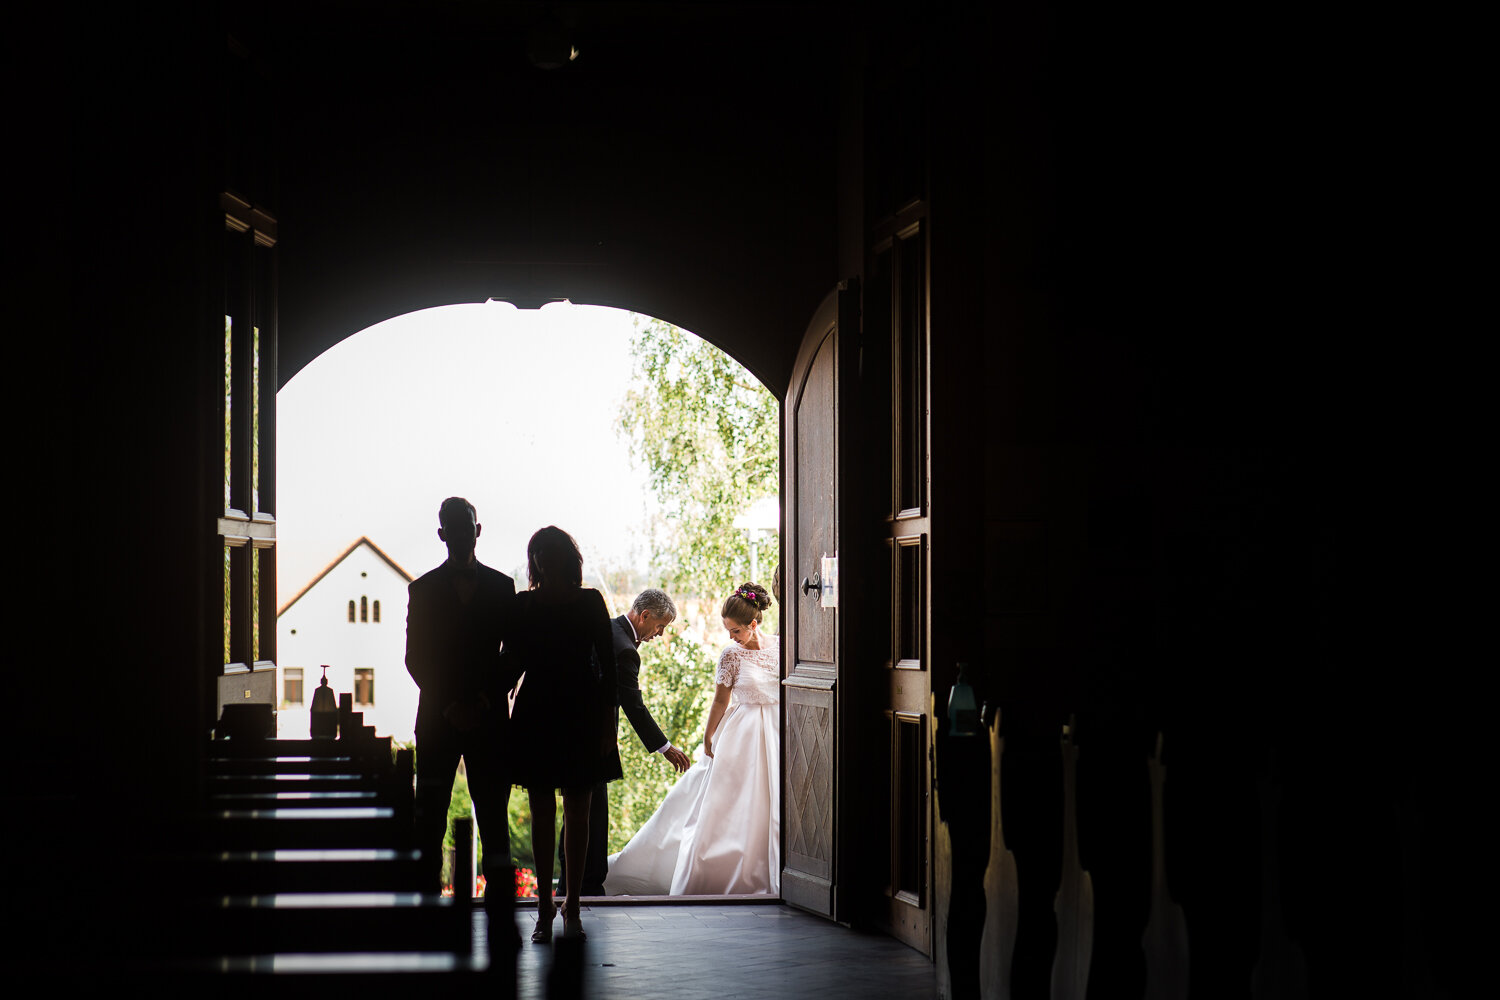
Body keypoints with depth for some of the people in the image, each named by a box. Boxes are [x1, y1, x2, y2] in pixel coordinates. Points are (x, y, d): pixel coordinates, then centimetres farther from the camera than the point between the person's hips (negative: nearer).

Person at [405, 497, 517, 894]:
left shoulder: (502, 587, 9)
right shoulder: (422, 590, 7)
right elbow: (415, 659, 4)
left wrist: (485, 701, -5)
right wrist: (449, 707, -6)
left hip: (489, 719, 0)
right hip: (438, 717, 0)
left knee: (493, 815, 0)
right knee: (430, 817, -3)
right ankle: (428, 895, -2)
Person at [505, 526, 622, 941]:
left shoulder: (590, 602, 3)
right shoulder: (522, 605, 6)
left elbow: (607, 665, 2)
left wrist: (607, 722, -4)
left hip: (582, 716, -1)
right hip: (537, 716, 1)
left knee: (577, 813, 2)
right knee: (542, 813, 0)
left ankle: (572, 908, 8)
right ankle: (545, 910, 4)